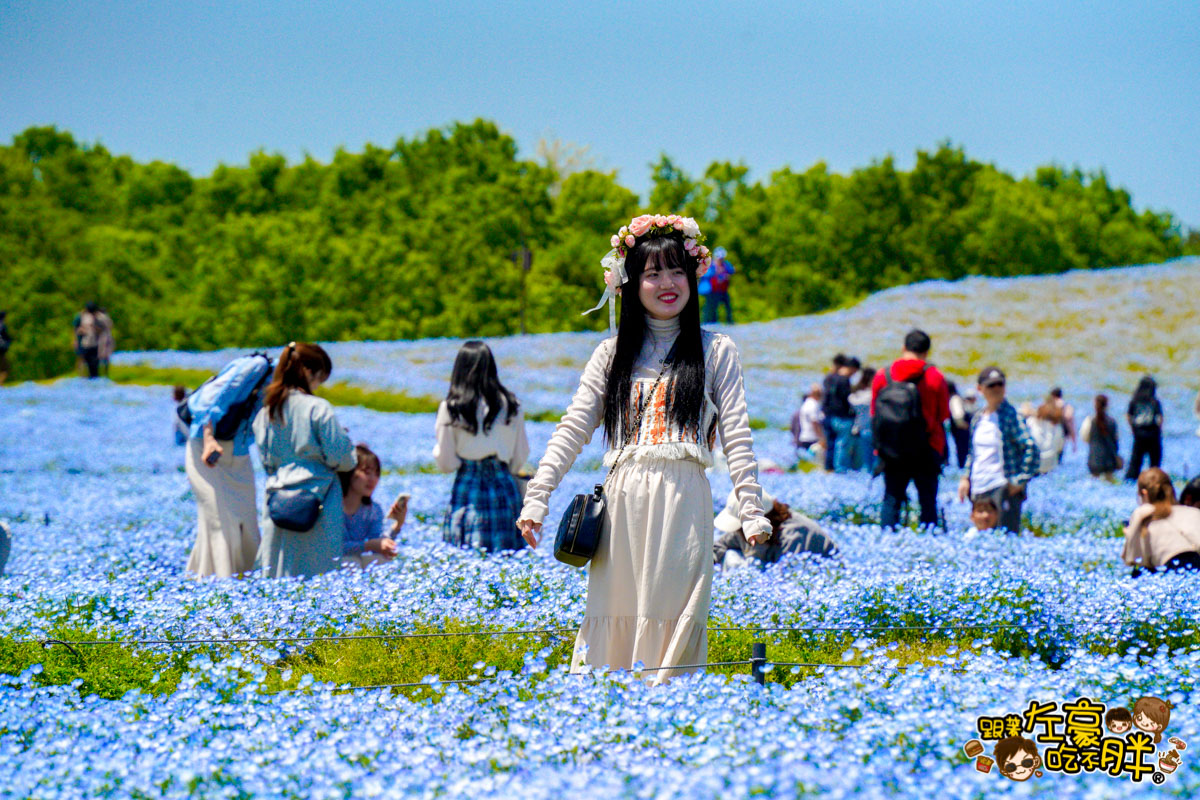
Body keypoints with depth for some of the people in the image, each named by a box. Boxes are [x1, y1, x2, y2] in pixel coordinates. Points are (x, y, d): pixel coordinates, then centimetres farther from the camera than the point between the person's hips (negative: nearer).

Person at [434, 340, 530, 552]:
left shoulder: (451, 408, -4)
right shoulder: (511, 406, 2)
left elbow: (445, 463, -1)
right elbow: (520, 456, 10)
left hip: (467, 488, -2)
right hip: (504, 488, 2)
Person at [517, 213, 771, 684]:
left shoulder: (716, 352, 8)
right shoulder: (612, 354, 13)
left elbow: (736, 435, 4)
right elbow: (573, 429, 7)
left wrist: (752, 512, -4)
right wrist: (536, 498, -2)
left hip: (683, 500, -2)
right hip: (623, 501, 2)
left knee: (674, 610, -6)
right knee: (614, 613, -1)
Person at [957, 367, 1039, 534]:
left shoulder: (1010, 416, -9)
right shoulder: (978, 417, 12)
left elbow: (1032, 449, -16)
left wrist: (1020, 481, -16)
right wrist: (966, 478, 12)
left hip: (1003, 488, -7)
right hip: (979, 490, 7)